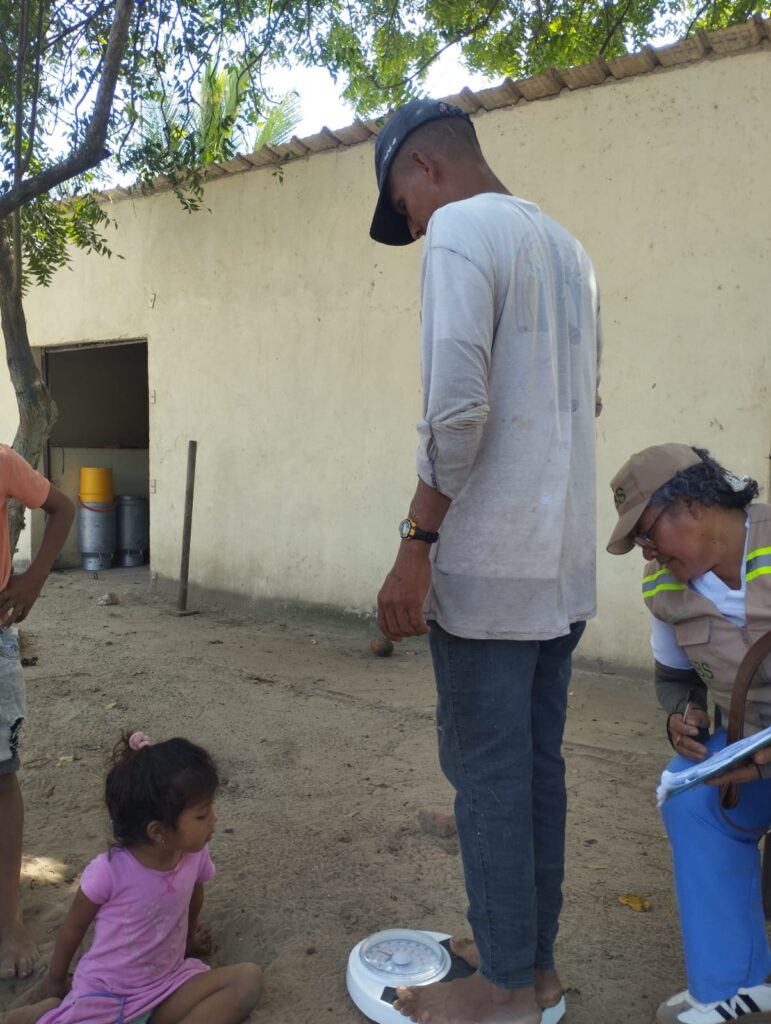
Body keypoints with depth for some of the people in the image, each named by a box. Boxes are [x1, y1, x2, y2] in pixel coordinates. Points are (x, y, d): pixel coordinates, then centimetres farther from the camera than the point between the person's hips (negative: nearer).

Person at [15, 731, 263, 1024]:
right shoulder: (108, 871, -25)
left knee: (249, 979, -20)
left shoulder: (195, 855, -12)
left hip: (166, 987, 5)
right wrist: (55, 979, 11)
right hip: (104, 996, -5)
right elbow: (73, 928, -5)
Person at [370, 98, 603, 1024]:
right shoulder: (566, 247, 19)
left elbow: (457, 407, -21)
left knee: (487, 772, 2)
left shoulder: (460, 231, -8)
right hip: (563, 564, 9)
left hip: (489, 565, -8)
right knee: (537, 763, 14)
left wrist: (417, 545, -16)